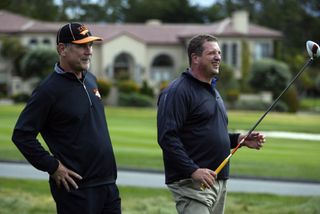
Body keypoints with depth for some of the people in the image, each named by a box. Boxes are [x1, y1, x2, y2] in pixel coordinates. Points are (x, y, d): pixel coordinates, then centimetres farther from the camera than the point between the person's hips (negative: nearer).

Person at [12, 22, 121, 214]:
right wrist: (53, 167, -14)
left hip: (108, 182, 8)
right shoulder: (49, 90, -13)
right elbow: (22, 135, -14)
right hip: (76, 188, -8)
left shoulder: (90, 79, 12)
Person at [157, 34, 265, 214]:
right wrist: (193, 170, -25)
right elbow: (167, 137, -19)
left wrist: (239, 139, 13)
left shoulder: (213, 91, 21)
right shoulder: (177, 91, -10)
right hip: (192, 184, -9)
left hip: (220, 182, 9)